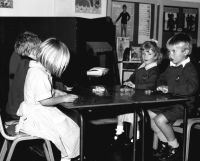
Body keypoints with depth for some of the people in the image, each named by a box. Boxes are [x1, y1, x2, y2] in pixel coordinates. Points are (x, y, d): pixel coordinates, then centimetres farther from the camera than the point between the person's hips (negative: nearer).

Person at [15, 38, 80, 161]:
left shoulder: (37, 69, 7)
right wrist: (63, 99, -15)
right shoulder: (39, 75, -25)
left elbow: (48, 91, 19)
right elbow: (44, 101, -25)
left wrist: (63, 94, 9)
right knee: (71, 130, -9)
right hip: (37, 116, -10)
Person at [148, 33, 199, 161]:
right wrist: (161, 86, 5)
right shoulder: (171, 67, 10)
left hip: (184, 105, -9)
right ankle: (164, 142, 15)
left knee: (160, 119, -23)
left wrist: (169, 88, -31)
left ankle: (175, 146, 0)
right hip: (170, 102, 9)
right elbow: (162, 78, 29)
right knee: (150, 113, 4)